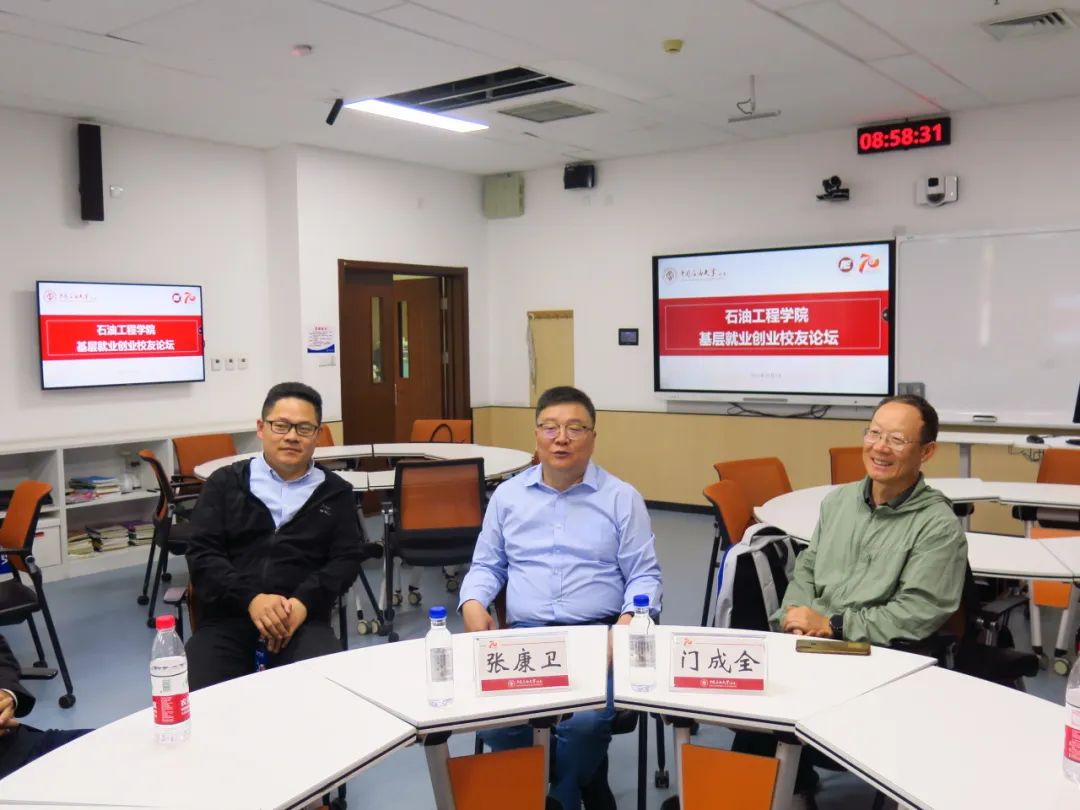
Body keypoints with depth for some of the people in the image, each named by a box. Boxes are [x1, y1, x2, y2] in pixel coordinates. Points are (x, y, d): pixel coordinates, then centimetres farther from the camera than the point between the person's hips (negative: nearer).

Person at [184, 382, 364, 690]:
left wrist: (304, 602, -13)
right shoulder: (225, 483, 14)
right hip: (227, 615, 0)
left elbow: (347, 558, 7)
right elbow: (202, 554, 4)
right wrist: (251, 599, -14)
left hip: (302, 618, 0)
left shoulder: (335, 492, 15)